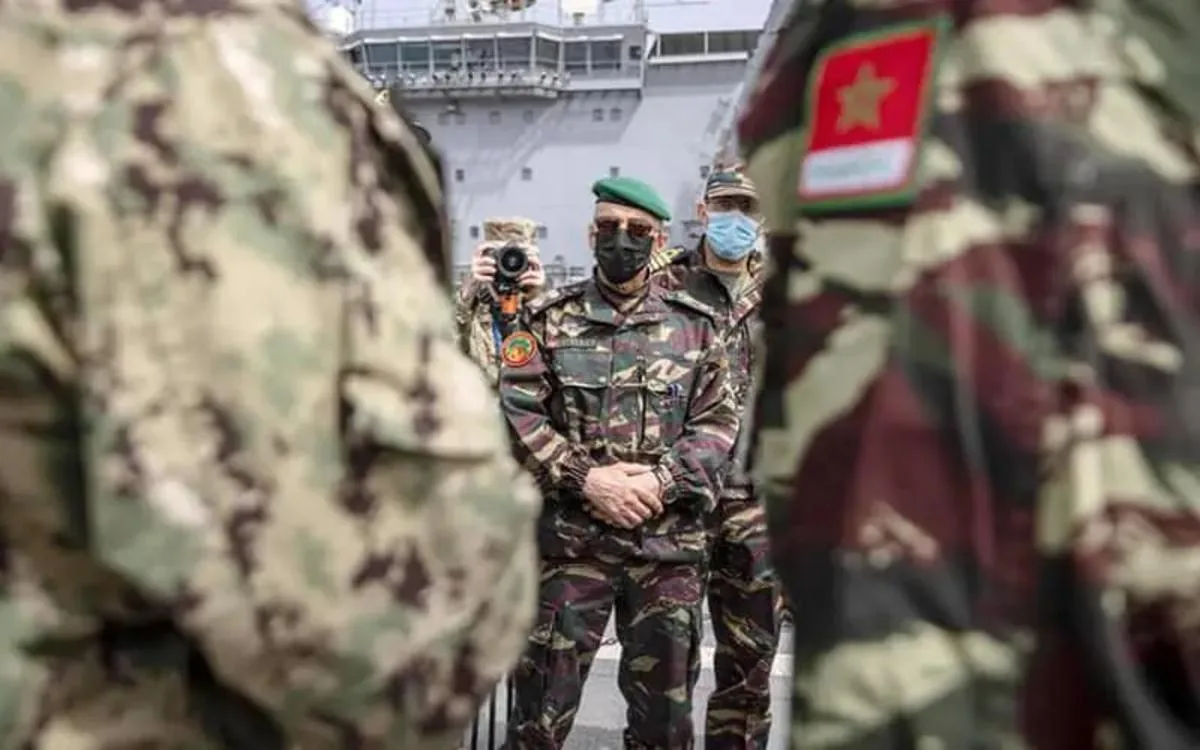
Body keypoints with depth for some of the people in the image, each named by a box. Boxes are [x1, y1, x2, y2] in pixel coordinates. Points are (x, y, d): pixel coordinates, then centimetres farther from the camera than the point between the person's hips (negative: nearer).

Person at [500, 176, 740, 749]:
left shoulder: (695, 325, 8)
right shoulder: (548, 318, 4)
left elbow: (718, 422, 4)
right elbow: (516, 413, -3)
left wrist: (661, 480, -12)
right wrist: (586, 478, -14)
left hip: (669, 543, 2)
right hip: (571, 538, -1)